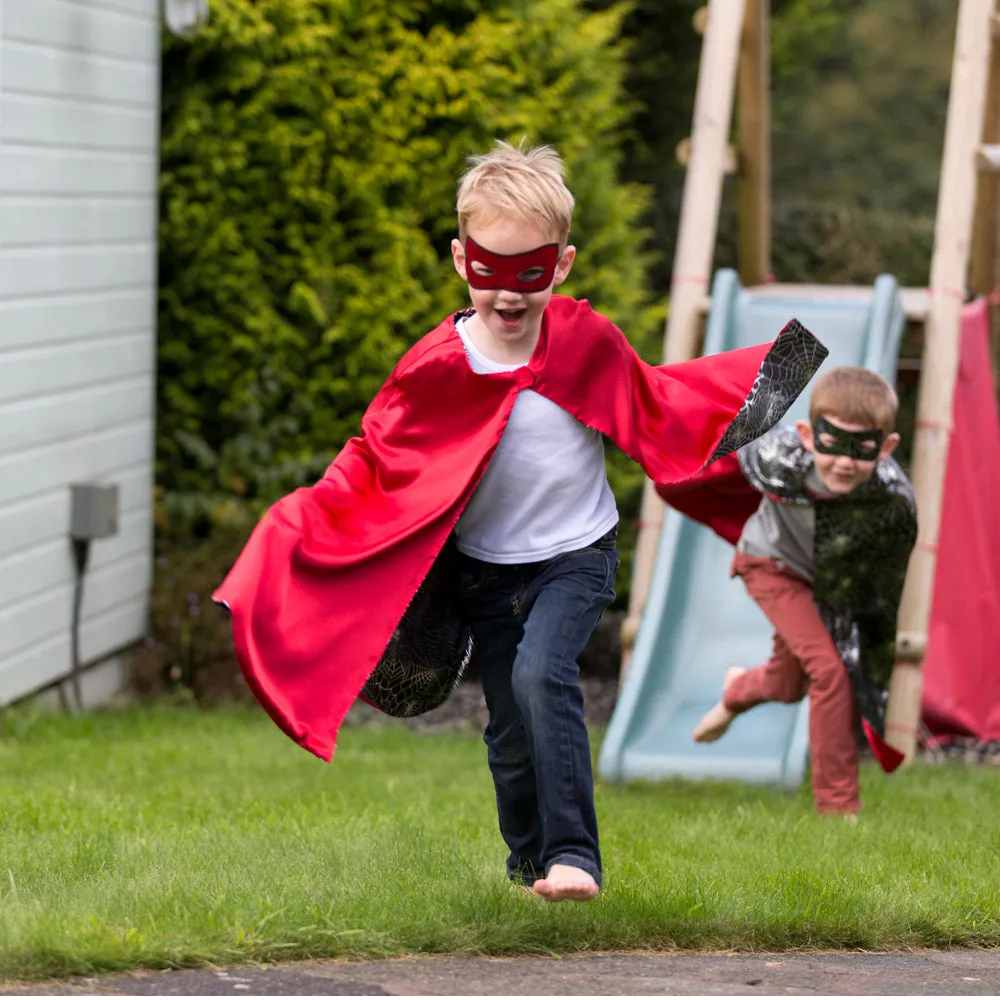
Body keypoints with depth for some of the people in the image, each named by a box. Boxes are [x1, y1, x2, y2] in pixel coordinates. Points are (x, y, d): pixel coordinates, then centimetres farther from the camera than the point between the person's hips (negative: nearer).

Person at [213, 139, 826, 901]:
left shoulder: (587, 340, -13)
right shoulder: (436, 367, -15)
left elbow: (653, 408, 5)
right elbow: (374, 462, -5)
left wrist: (753, 379, 2)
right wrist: (304, 522, -16)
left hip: (575, 556, -2)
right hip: (487, 567, 2)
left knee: (540, 675, -27)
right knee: (510, 732, 7)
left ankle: (573, 855, -27)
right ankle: (529, 868, 31)